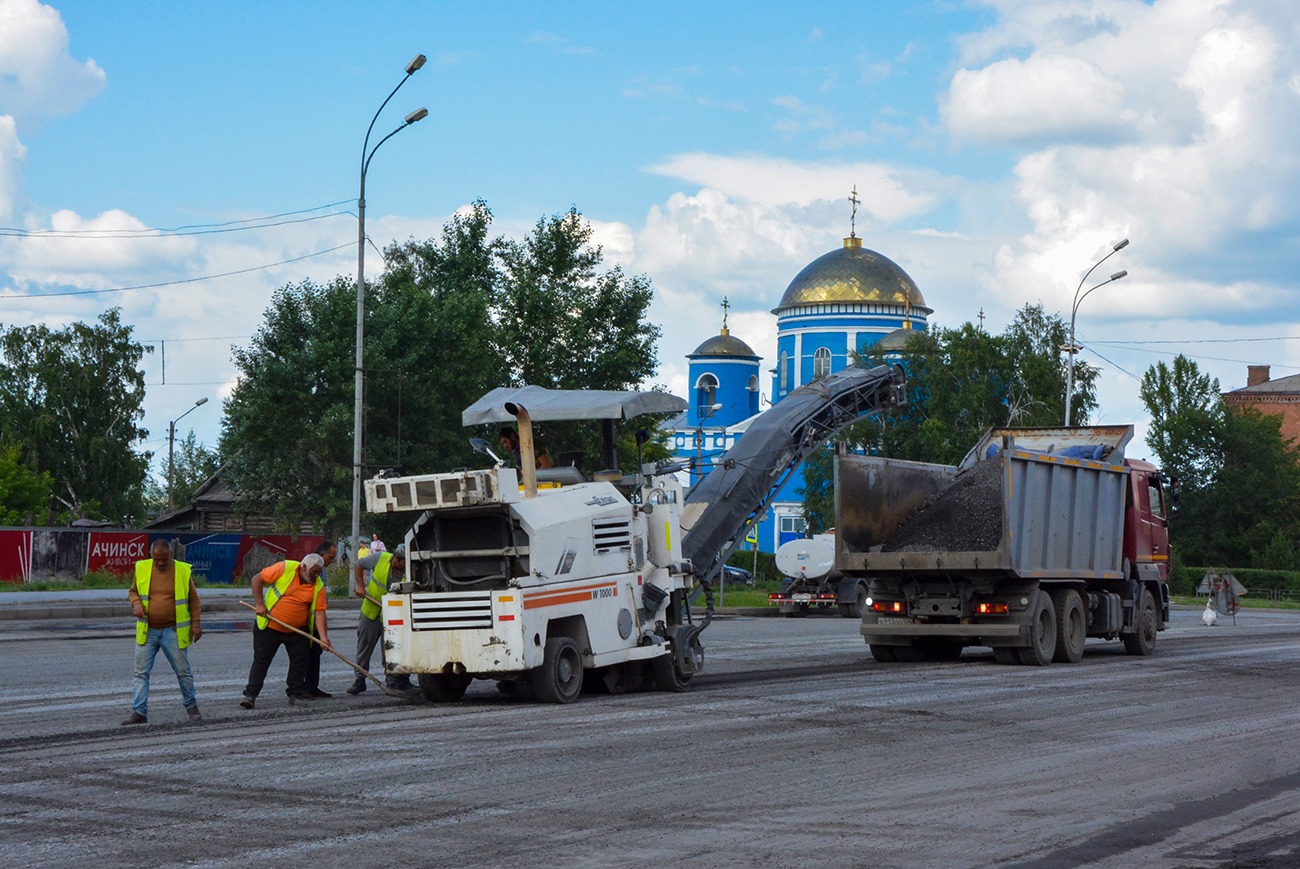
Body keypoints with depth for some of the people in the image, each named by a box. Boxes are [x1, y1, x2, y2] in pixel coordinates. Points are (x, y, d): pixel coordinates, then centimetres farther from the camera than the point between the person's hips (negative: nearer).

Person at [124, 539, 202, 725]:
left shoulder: (182, 571, -4)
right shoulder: (142, 569, -1)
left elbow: (193, 599, 4)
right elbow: (133, 591, 12)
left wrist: (195, 624, -2)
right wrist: (136, 603, -10)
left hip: (172, 631, -2)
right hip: (147, 631, 2)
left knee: (183, 671, 6)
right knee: (141, 672, -2)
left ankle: (191, 706, 24)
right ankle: (139, 712, 0)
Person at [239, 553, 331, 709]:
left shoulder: (318, 587, -7)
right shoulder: (284, 568, -16)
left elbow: (319, 613, -10)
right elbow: (257, 579, -10)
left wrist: (323, 637, -20)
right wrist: (260, 604, -16)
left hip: (297, 630, 3)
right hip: (269, 626, -3)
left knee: (299, 661, 5)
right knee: (261, 660, -2)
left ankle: (295, 693, 18)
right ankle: (250, 694, 0)